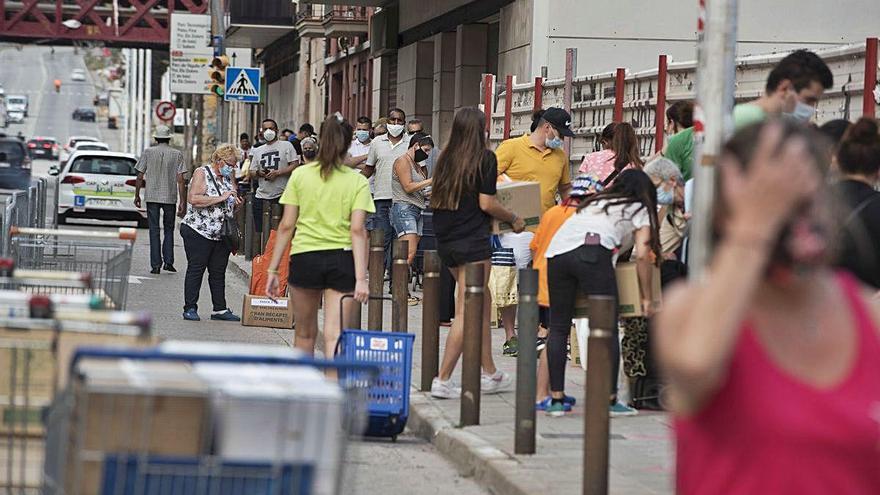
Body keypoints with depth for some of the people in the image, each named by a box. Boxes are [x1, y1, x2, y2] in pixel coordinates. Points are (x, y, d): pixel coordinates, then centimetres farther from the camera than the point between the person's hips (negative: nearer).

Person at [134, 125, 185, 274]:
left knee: (154, 231, 4)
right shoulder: (177, 154, 0)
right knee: (169, 229, 14)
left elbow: (140, 176, -1)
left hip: (152, 196, 0)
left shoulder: (148, 152, 0)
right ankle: (168, 261, 5)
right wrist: (183, 201, -2)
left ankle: (156, 265, 0)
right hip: (170, 197, 0)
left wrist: (137, 195, 8)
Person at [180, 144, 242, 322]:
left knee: (218, 272, 8)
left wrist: (234, 203, 5)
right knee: (196, 269, -2)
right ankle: (190, 308, 2)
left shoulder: (227, 178, 16)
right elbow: (193, 199, -20)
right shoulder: (202, 173, -6)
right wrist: (220, 198, -20)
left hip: (221, 234, 7)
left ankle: (220, 309, 11)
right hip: (199, 232, -7)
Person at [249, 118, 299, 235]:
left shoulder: (286, 146, 4)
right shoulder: (258, 151, 19)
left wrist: (277, 173, -16)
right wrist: (258, 173, -6)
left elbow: (295, 166, -6)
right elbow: (251, 172, 18)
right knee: (260, 230, 4)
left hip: (281, 196, -5)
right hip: (262, 197, 5)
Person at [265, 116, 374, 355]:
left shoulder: (300, 174, 3)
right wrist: (361, 278, -12)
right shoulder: (358, 181, 0)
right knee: (334, 335, -5)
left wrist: (273, 269, 5)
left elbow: (286, 225, 1)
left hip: (304, 257, 1)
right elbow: (358, 230, -8)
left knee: (305, 334, 17)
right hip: (342, 257, -1)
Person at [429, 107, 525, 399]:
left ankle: (490, 374, 22)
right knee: (466, 312, -4)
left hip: (446, 241, 7)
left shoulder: (446, 158, 9)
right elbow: (486, 203, -11)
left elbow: (435, 200, 12)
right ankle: (442, 380, -8)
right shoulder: (485, 158, -7)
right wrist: (514, 219, 3)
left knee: (482, 303, 18)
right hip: (473, 241, -7)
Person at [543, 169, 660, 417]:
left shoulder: (596, 201, 37)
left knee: (558, 328, 9)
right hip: (592, 250, -5)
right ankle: (610, 400, -3)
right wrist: (646, 298, 17)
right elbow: (642, 255, 12)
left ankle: (557, 398, 6)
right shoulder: (639, 210, 22)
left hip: (557, 250, 5)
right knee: (607, 329, -1)